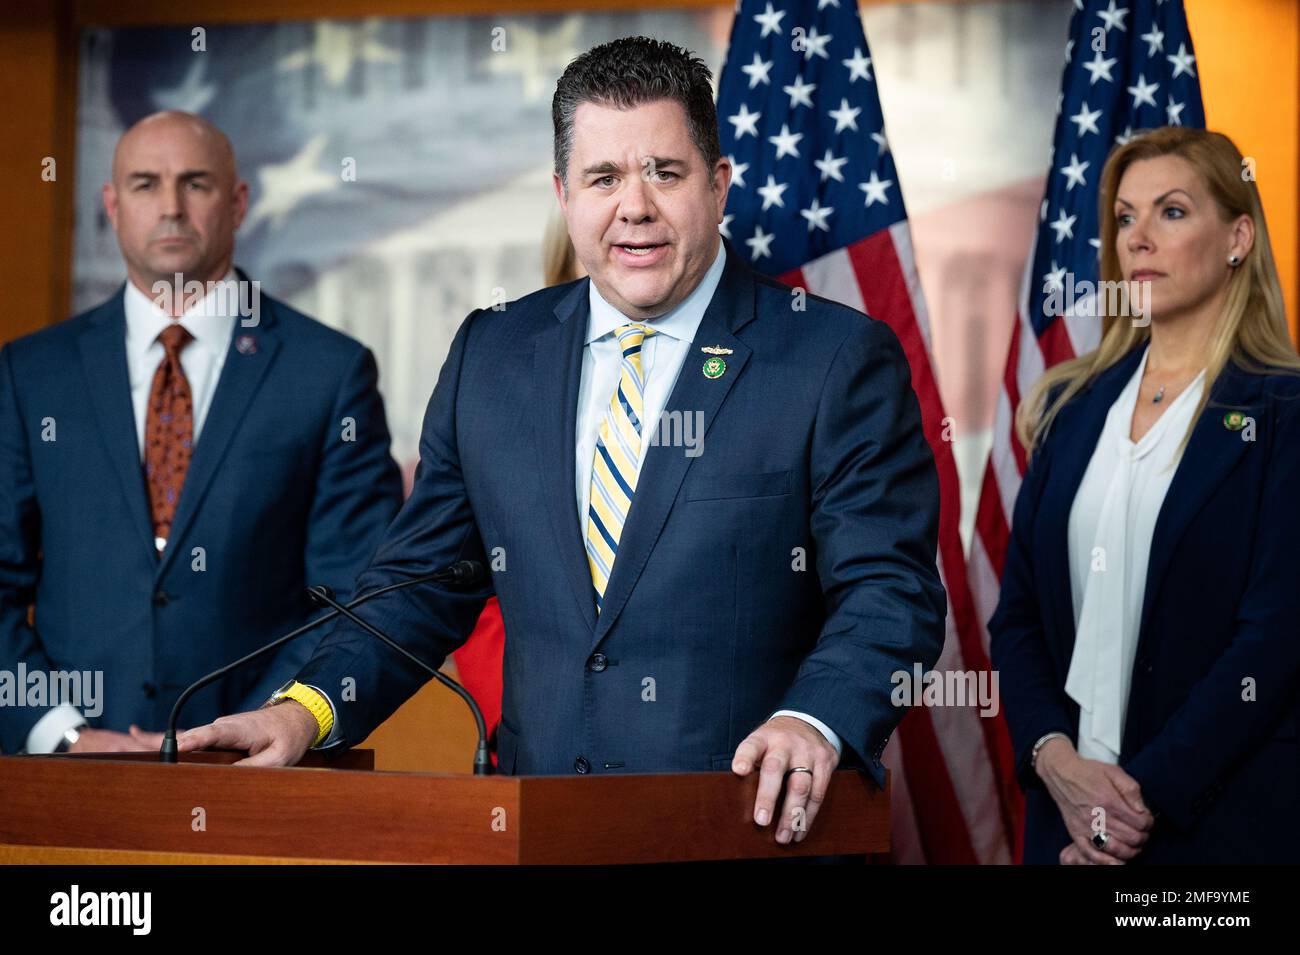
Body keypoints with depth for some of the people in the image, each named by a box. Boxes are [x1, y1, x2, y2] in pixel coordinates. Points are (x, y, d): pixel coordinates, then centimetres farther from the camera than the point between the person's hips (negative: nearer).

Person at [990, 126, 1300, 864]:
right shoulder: (1073, 406, 10)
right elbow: (1018, 614, 8)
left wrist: (1146, 795, -16)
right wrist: (1054, 758, -8)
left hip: (1221, 820, -4)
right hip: (1068, 808, 4)